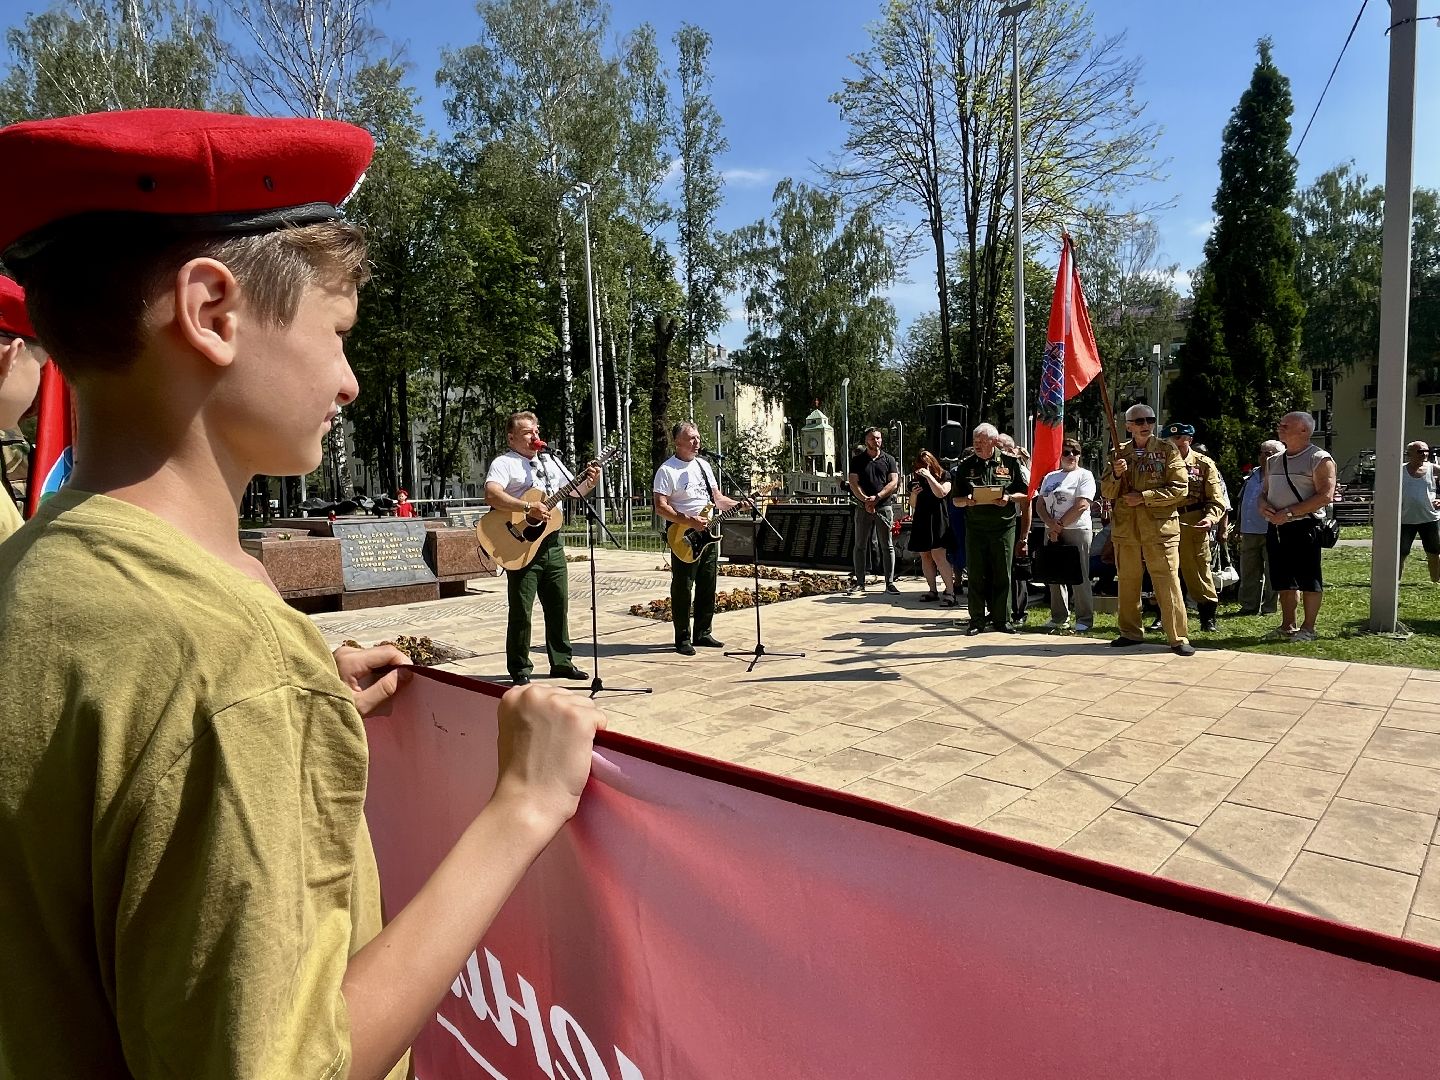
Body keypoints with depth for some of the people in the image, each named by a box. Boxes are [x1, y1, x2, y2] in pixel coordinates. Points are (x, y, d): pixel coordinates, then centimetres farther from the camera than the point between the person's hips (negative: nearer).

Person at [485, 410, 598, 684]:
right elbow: (492, 495, -23)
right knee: (521, 611, -2)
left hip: (551, 543, 6)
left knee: (558, 605, 12)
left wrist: (589, 481, -1)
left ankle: (562, 662, 24)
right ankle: (520, 670, 9)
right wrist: (527, 507, -30)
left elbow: (574, 492, 20)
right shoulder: (504, 463, -6)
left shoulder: (551, 462, 16)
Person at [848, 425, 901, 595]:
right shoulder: (857, 460, 8)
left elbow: (893, 483, 0)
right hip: (863, 507, 0)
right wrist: (866, 500, -14)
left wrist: (877, 497, -13)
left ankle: (890, 582, 6)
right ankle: (860, 583, 7)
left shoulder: (889, 460, 9)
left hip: (884, 507, 0)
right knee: (860, 546, 2)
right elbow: (853, 483, -1)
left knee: (887, 546, 1)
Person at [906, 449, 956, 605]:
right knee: (924, 556, 5)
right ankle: (933, 591, 13)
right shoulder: (917, 480, 17)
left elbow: (941, 493, -15)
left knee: (938, 556, -18)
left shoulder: (944, 476, 3)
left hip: (938, 520, -6)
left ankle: (950, 592, -17)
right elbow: (912, 505, 19)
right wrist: (914, 494, -2)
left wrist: (929, 476, -16)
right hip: (921, 521, 6)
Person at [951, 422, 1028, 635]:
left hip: (1004, 527, -1)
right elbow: (956, 500, 9)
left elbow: (1025, 493, 5)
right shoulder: (966, 465, 7)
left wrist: (1009, 498, -14)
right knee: (976, 575, 3)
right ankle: (977, 620, 11)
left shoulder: (1011, 462, 3)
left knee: (1002, 575, 4)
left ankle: (1002, 619, 14)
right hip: (975, 527, 1)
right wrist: (966, 501, -13)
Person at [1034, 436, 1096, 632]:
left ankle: (1085, 619, 1)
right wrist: (1051, 525, -7)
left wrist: (1059, 525, -11)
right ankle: (1059, 617, 16)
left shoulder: (1085, 476, -1)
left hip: (1077, 530, -6)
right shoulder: (1050, 477, 17)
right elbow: (1039, 505, 10)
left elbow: (1081, 506, -12)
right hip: (1052, 532, 6)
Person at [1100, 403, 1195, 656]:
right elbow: (1106, 492, 8)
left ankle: (1178, 638, 1)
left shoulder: (1167, 450, 1)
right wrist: (1116, 475, -13)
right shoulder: (1120, 453, 10)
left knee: (1168, 583, -5)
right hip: (1126, 528, 4)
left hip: (1160, 528, -3)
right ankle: (1130, 632, 23)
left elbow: (1180, 488, -7)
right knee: (1127, 583, 11)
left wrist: (1144, 497, -14)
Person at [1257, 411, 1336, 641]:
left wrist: (1289, 513, -18)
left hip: (1304, 527, -7)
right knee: (1283, 579, 11)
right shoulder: (1273, 461, 17)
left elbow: (1325, 496, -14)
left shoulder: (1319, 459, -5)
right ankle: (1288, 626, 19)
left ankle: (1308, 628, 8)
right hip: (1277, 527, 7)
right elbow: (1264, 491, 23)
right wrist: (1263, 505, -1)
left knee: (1309, 579, 0)